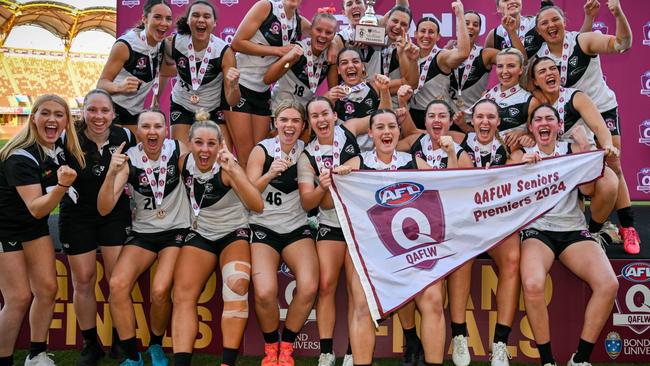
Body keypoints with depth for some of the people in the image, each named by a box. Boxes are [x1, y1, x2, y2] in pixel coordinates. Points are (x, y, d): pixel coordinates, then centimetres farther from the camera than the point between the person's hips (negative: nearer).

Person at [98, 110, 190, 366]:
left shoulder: (178, 150, -10)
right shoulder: (128, 159, -9)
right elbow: (104, 209, -15)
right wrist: (111, 174, -31)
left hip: (176, 230, -2)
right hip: (143, 232, 2)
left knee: (160, 291, -23)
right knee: (117, 285, -20)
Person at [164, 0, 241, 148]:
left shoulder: (225, 51, -22)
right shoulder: (173, 43, -17)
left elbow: (232, 101, -23)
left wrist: (234, 85, -43)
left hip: (215, 109, -1)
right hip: (182, 107, 1)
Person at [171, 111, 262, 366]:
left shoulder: (227, 168, -20)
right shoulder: (183, 163, -7)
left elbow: (257, 206, -35)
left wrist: (233, 171, -45)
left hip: (234, 233, -4)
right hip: (200, 234, 4)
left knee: (237, 285, -30)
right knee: (183, 295, -17)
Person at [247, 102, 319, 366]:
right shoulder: (262, 150, -3)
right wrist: (270, 174, -23)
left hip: (297, 228, 2)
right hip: (263, 228, -2)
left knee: (309, 287, -24)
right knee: (265, 292, -25)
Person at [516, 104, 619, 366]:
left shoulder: (572, 150, 11)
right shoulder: (522, 155, 8)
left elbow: (587, 189, -4)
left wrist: (584, 149, -10)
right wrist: (523, 167, -16)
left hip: (573, 229, 2)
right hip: (536, 229, -2)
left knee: (609, 284, -23)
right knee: (533, 285, -33)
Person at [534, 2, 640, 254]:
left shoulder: (583, 41, -14)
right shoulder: (539, 57, -6)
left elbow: (622, 44, -28)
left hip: (602, 110, -2)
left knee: (613, 168, -2)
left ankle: (628, 228, 7)